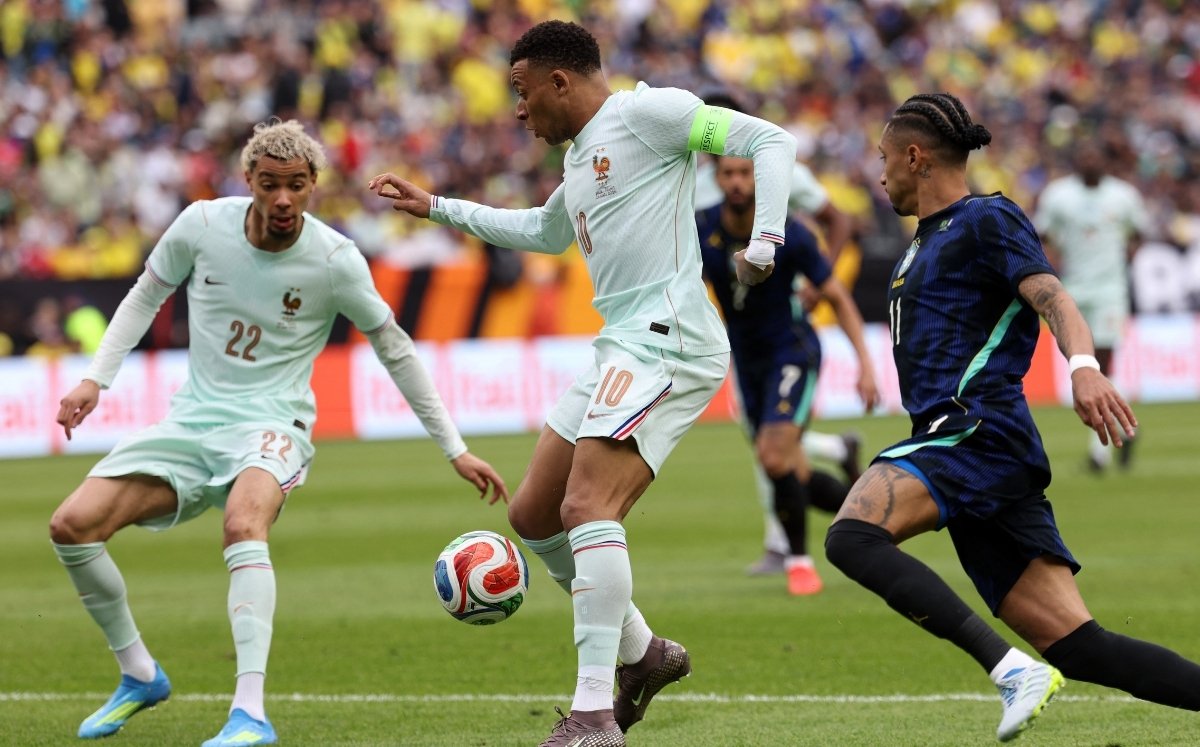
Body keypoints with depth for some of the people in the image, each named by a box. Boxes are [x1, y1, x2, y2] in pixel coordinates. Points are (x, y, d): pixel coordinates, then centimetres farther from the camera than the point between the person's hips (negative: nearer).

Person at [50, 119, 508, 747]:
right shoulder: (202, 225, -5)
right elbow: (146, 296, 13)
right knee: (73, 524, -12)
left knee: (243, 523, -38)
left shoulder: (335, 260, -11)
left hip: (272, 424, -4)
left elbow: (395, 351, 1)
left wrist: (455, 450, 3)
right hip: (193, 418, 4)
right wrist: (94, 381, 4)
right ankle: (139, 674, 10)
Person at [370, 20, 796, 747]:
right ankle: (642, 653, 25)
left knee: (587, 507, -24)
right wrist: (437, 208, 44)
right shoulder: (583, 155, 22)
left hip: (666, 341, -10)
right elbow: (545, 233, 42)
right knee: (533, 517, 13)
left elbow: (771, 141, -10)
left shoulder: (643, 112, -6)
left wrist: (765, 240, -22)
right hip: (621, 351, 10)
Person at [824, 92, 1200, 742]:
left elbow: (1051, 297, -17)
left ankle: (1012, 668, -34)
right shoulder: (924, 244, 27)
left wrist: (1084, 366, -35)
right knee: (1080, 647, -3)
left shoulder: (987, 219, -1)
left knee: (851, 536, -29)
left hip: (978, 434, -9)